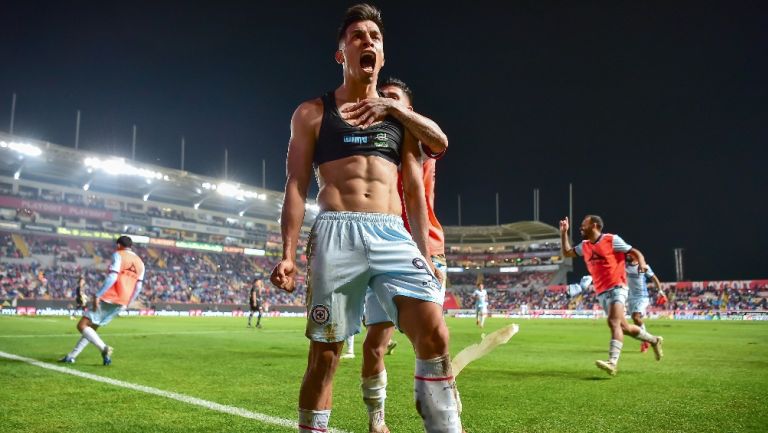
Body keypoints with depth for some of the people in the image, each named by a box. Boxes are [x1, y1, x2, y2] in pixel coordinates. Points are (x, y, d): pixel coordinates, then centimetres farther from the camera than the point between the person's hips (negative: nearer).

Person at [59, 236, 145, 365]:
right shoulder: (140, 263, 15)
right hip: (121, 303, 8)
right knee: (91, 328, 18)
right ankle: (71, 356, 19)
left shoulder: (118, 255, -4)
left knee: (82, 325, -3)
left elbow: (112, 277, -18)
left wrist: (98, 295, -18)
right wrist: (126, 304, 21)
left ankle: (104, 349, -18)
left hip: (109, 299, -7)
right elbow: (138, 287, 13)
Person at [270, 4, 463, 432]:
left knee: (435, 335, -14)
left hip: (394, 236, 2)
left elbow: (414, 191, 16)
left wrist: (424, 253, 10)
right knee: (325, 353, 2)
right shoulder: (312, 113, 11)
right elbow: (296, 187, 6)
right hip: (336, 236, -2)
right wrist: (288, 253, -4)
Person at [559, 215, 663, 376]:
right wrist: (564, 232, 16)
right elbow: (567, 253, 25)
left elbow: (635, 253, -4)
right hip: (601, 292, 7)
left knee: (614, 322, -22)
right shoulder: (585, 246, 13)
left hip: (616, 288, -7)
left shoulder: (612, 240, -5)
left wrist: (642, 264, -25)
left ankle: (612, 363, -32)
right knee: (623, 327, 11)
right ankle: (654, 340, 34)